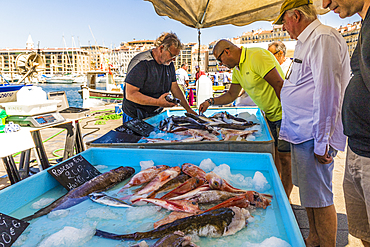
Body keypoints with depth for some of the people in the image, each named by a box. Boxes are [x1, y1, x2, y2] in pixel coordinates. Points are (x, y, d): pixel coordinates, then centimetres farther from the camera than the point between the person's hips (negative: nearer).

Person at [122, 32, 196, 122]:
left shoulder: (169, 63, 3)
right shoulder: (141, 63, -22)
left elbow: (175, 88, 11)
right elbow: (130, 94, -26)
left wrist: (188, 109, 6)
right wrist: (158, 102, -30)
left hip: (156, 115, 7)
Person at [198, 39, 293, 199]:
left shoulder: (257, 56, -20)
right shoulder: (237, 68, 9)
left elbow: (279, 84, -24)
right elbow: (232, 94, 18)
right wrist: (211, 101, 6)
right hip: (270, 115, 9)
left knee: (284, 157, -1)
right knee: (272, 153, 13)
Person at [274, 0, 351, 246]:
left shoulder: (323, 38, -14)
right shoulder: (307, 41, 19)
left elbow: (327, 94, -22)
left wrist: (321, 142, -21)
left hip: (314, 135, -10)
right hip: (303, 133, 10)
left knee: (319, 197, 0)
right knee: (309, 191, 19)